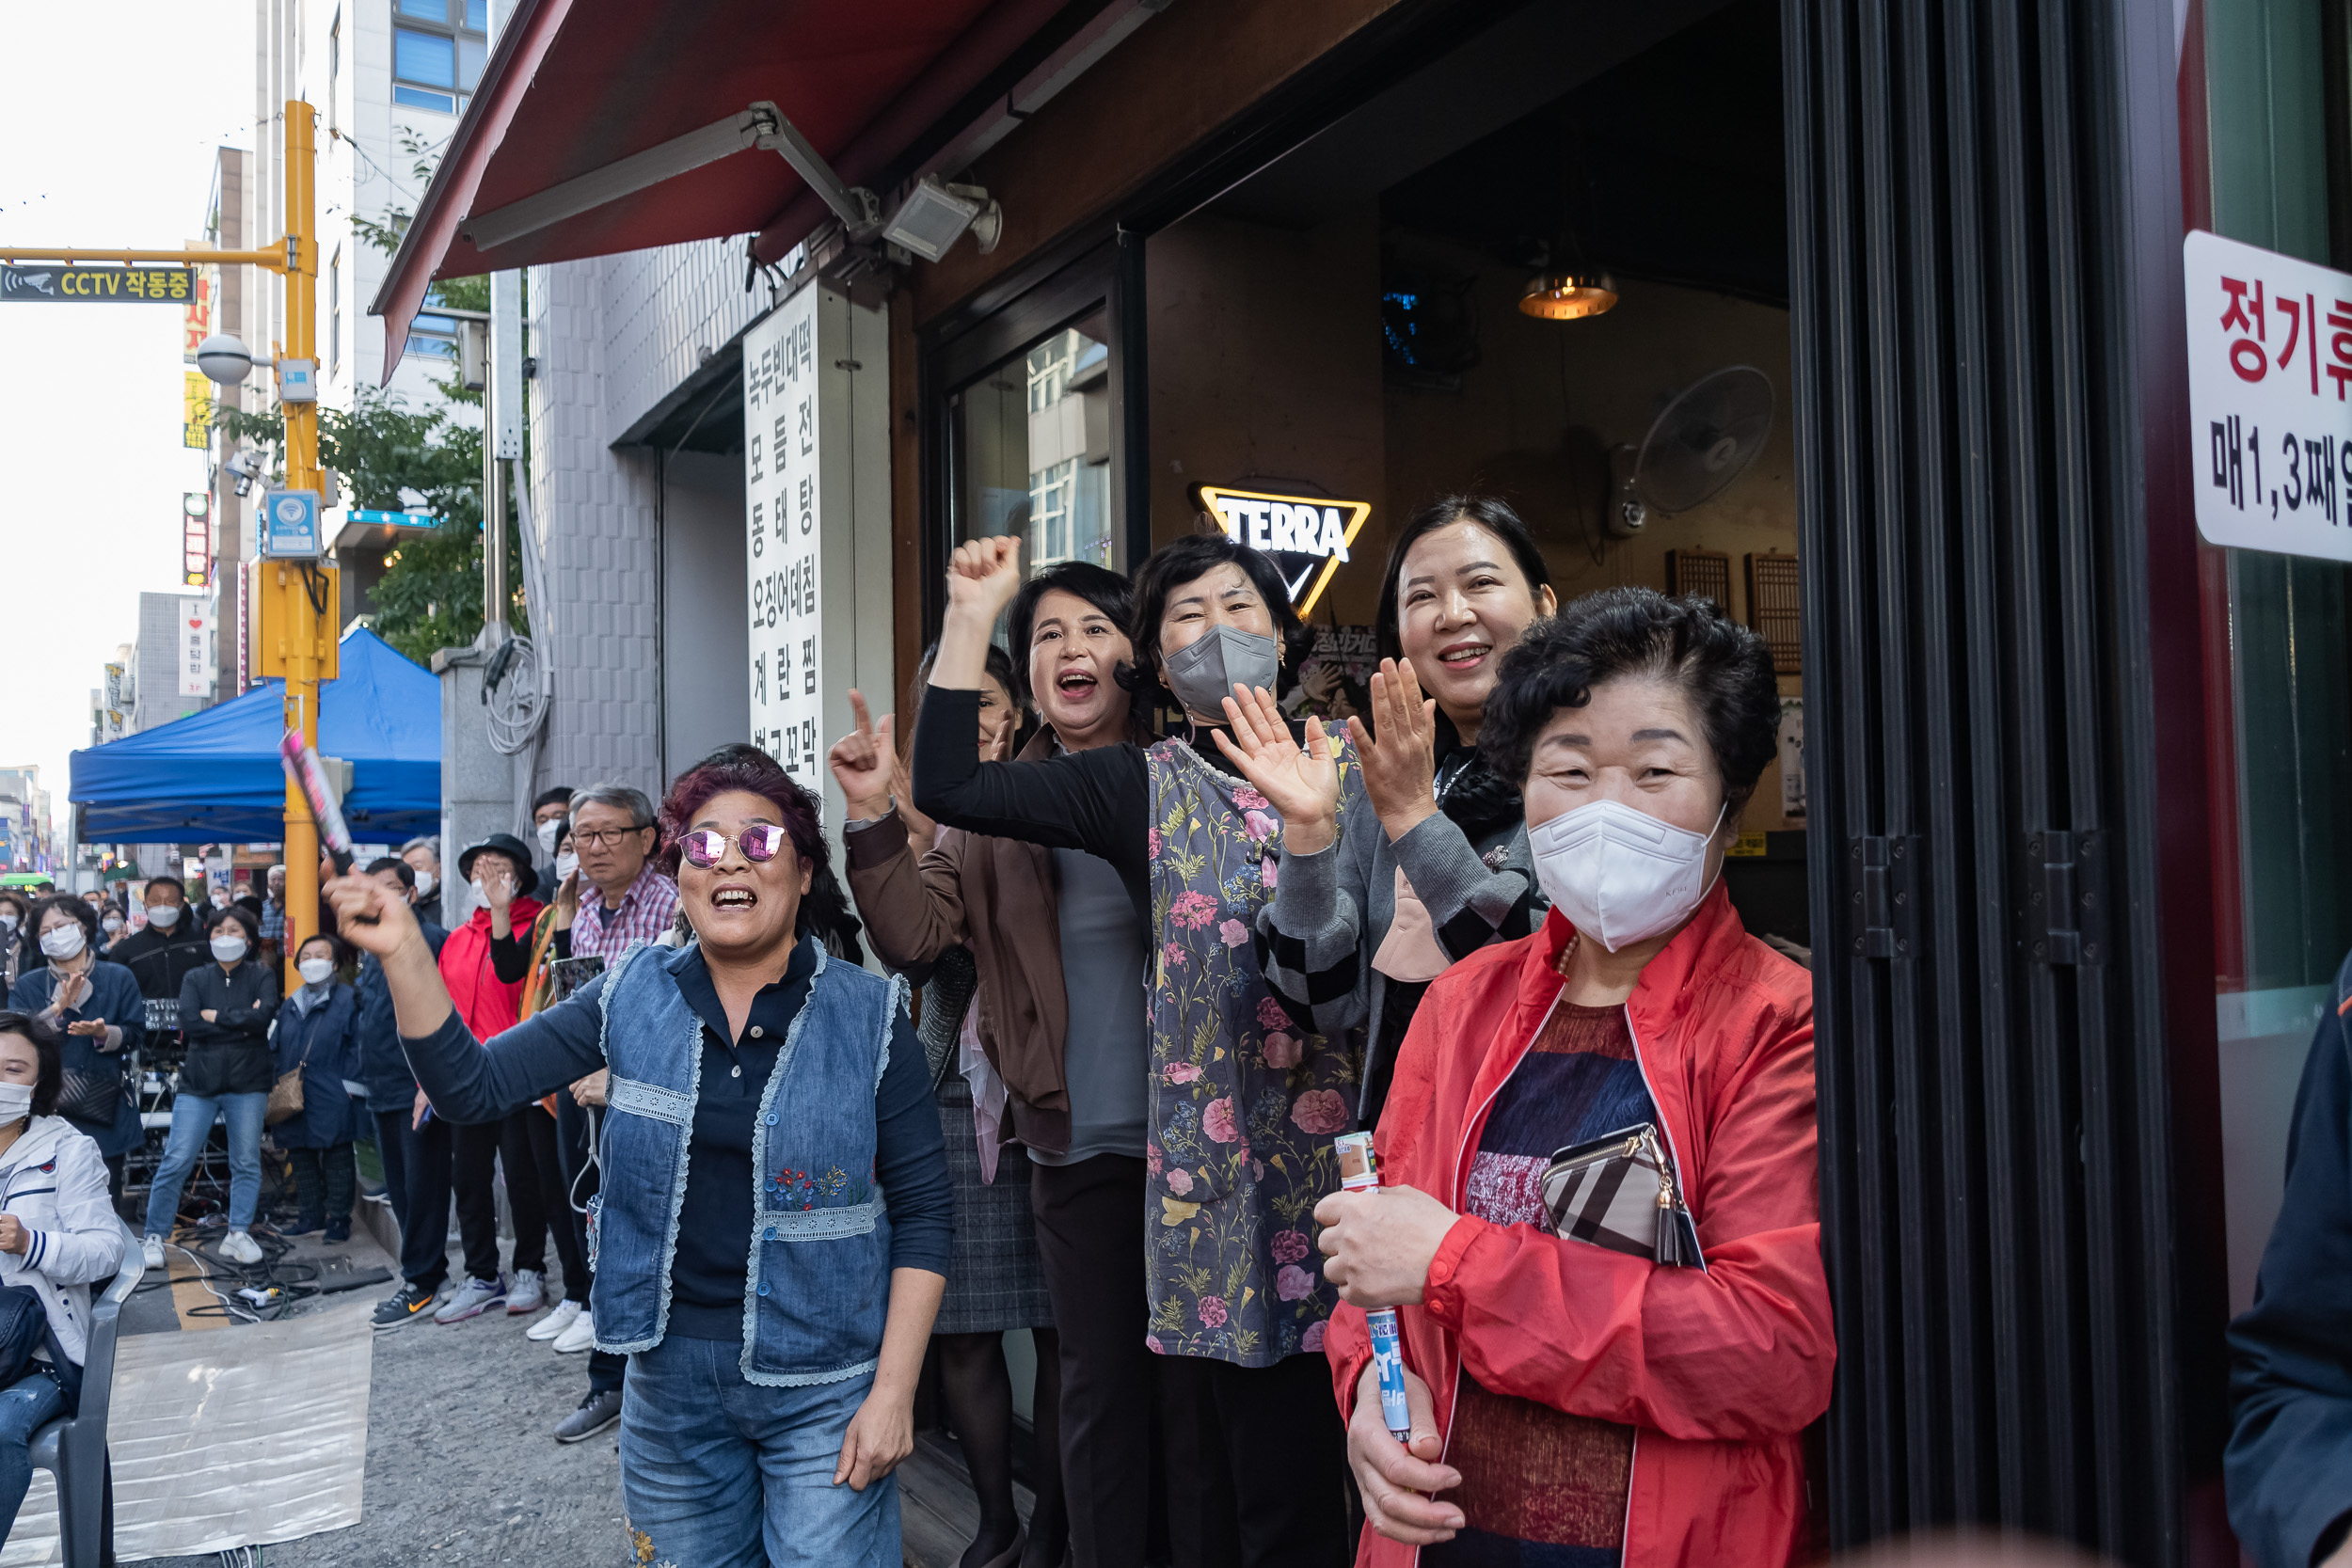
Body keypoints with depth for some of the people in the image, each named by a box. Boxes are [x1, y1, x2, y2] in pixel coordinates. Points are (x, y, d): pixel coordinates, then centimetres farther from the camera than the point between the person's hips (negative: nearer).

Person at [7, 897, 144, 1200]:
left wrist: (102, 1034, -17)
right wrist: (60, 1006, -15)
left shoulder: (119, 978, 6)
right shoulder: (26, 986, 8)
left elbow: (135, 1034, 3)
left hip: (104, 1110, 0)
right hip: (47, 1111, 0)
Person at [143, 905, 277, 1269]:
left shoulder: (260, 977, 6)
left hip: (247, 1083, 0)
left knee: (246, 1162, 2)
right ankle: (155, 1236, 7)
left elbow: (265, 1015, -14)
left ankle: (237, 1235, 12)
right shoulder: (195, 979, 9)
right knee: (176, 1161, -3)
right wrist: (242, 1024, -11)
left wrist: (217, 1016, -9)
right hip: (200, 1081, 1)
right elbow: (188, 1022, -8)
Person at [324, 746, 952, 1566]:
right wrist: (402, 952, -17)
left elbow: (922, 1211, -6)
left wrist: (894, 1391, -10)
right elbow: (473, 1085, -3)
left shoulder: (869, 1015, -8)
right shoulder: (633, 998, 1)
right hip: (673, 1381, 3)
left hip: (825, 1393, -3)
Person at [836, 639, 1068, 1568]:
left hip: (1056, 1099, -2)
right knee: (961, 1331, 8)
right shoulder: (928, 822, 5)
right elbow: (909, 942, -14)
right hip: (960, 1101, 2)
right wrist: (871, 816, -25)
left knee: (1061, 1330, 4)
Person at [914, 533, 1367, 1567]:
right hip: (1215, 1160, -1)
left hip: (1348, 1147, 2)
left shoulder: (1348, 766, 10)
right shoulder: (1145, 788, 6)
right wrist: (971, 619, -3)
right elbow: (949, 787, -1)